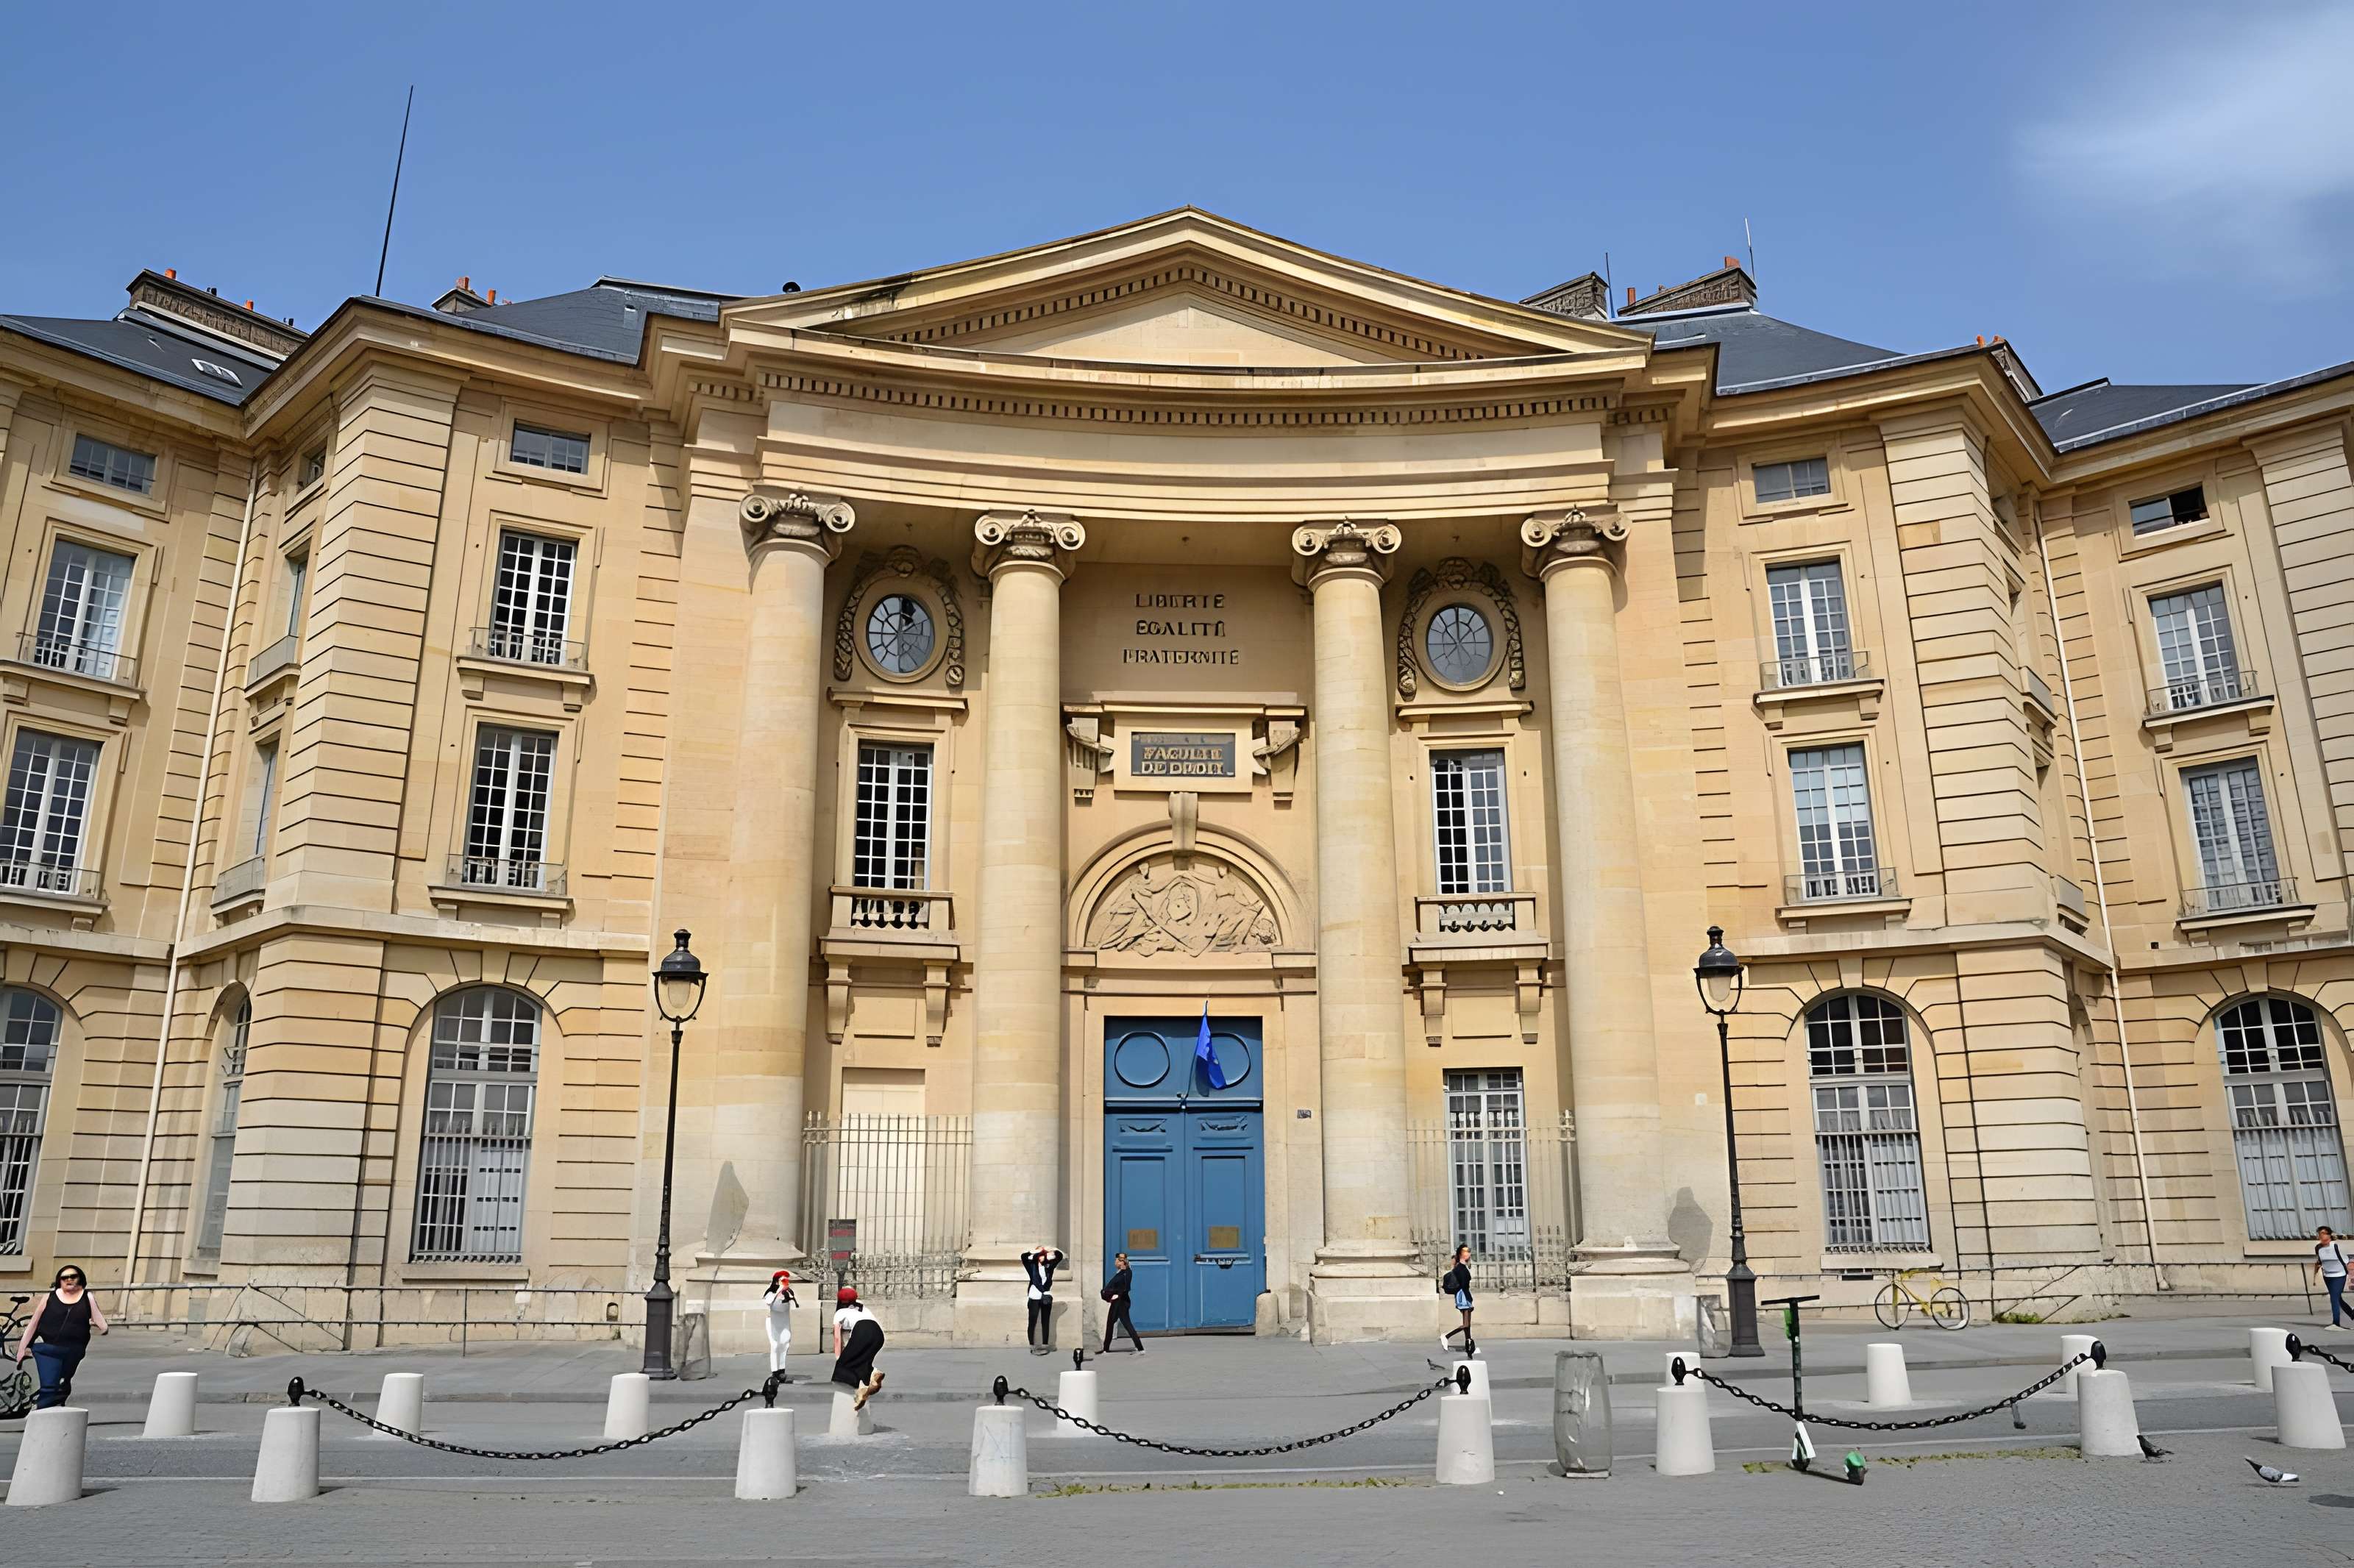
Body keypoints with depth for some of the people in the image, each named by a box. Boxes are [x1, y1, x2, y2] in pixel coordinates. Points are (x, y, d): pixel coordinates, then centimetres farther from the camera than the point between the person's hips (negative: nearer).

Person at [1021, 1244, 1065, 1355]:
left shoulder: (1049, 1264, 7)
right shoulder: (1032, 1264, -1)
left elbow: (1060, 1256, 4)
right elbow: (1024, 1256, -17)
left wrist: (1049, 1250, -5)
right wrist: (1037, 1251, -13)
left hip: (1047, 1296, 3)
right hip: (1035, 1297, -3)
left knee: (1046, 1322, 9)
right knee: (1033, 1322, -3)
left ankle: (1045, 1346, 15)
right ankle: (1032, 1346, 1)